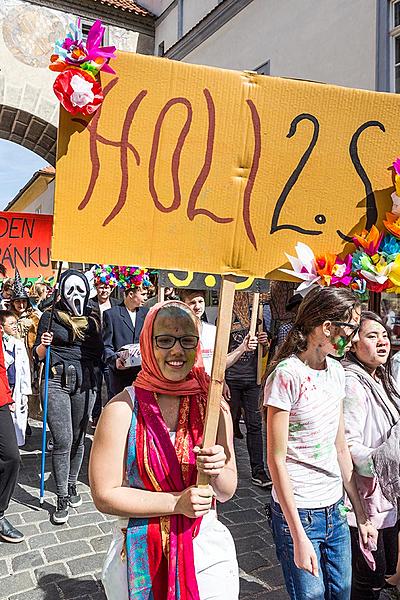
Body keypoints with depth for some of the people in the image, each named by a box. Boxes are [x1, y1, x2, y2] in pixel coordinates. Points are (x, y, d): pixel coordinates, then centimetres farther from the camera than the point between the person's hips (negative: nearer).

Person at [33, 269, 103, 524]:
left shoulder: (93, 319, 10)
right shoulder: (50, 316, 3)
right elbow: (38, 354, 3)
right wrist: (43, 344, -18)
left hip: (85, 383, 3)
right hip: (57, 381, -3)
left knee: (78, 438, 11)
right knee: (63, 441, -5)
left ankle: (72, 484, 32)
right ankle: (62, 498, 10)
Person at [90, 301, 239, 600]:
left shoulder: (214, 407, -7)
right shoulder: (123, 409, -15)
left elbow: (227, 491, 0)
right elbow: (104, 495, -13)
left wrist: (217, 472, -23)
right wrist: (176, 503, -20)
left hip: (207, 549, 2)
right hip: (144, 556, -2)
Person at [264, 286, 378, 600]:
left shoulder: (336, 370, 2)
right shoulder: (287, 374, -20)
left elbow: (340, 448, 9)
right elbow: (276, 460, -17)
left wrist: (361, 514, 12)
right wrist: (299, 537, -16)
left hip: (335, 511, 7)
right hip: (298, 513, -7)